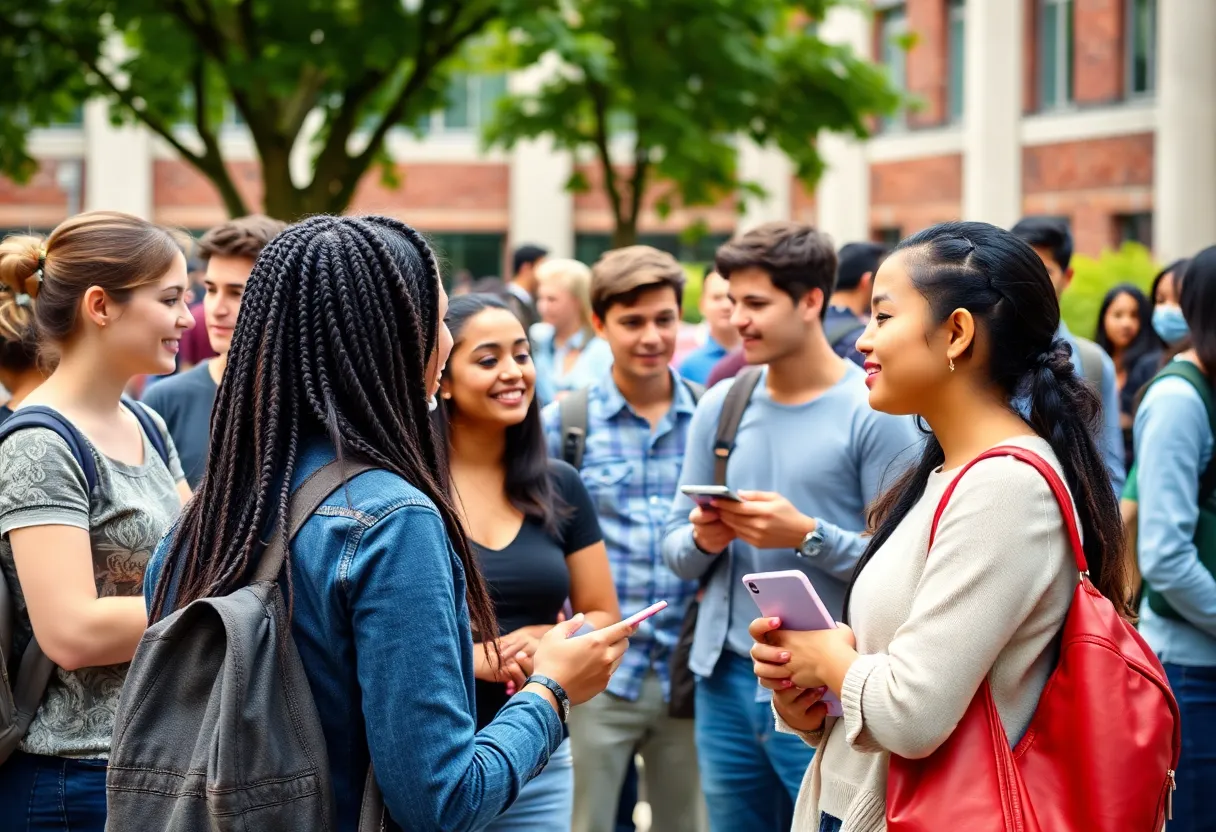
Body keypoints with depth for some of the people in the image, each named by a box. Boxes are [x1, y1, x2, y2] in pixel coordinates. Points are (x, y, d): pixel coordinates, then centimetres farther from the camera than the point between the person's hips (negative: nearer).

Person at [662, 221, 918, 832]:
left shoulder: (873, 412, -8)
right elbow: (674, 547, 10)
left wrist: (808, 536, -22)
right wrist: (702, 540, -11)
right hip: (725, 680, 5)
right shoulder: (720, 405, 8)